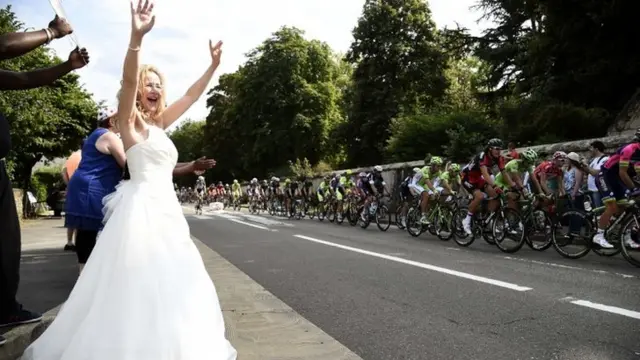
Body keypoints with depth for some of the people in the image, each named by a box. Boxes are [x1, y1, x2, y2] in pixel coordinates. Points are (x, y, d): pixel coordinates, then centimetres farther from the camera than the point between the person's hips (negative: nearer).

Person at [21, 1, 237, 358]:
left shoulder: (159, 124, 18)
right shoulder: (130, 120, -1)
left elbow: (191, 95, 24)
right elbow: (128, 80, -19)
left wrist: (214, 65, 23)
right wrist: (137, 37, -33)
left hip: (166, 207, 8)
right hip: (143, 206, -8)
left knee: (169, 281, 11)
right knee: (139, 281, -8)